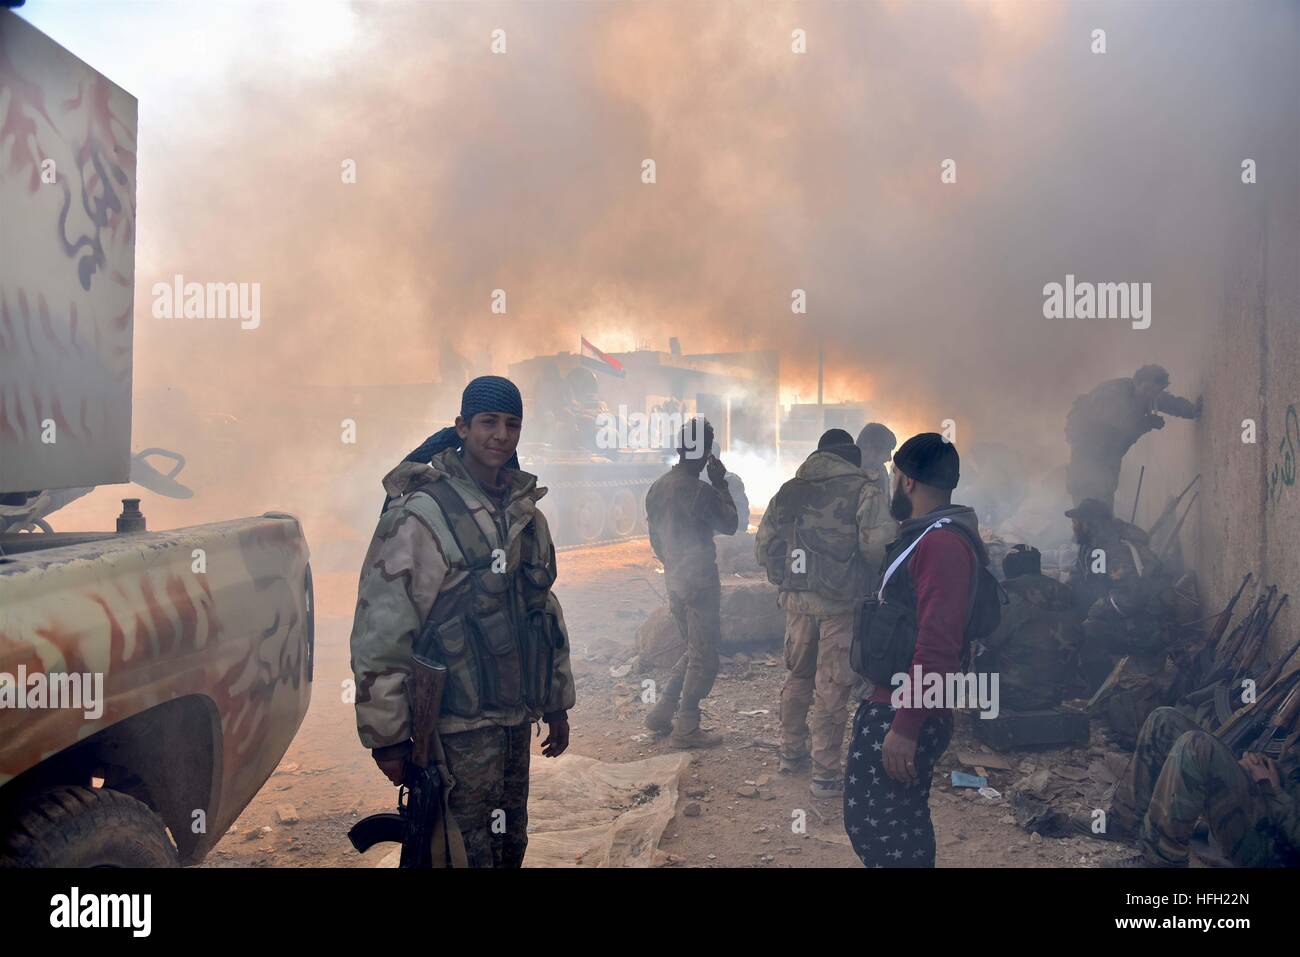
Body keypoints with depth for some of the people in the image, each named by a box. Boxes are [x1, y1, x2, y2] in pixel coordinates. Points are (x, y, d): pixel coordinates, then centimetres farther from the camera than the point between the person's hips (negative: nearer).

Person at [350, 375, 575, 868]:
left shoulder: (527, 514, 9)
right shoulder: (419, 516, -15)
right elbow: (380, 633, -16)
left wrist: (557, 705, 19)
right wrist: (386, 737, -14)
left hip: (515, 719, 7)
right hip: (458, 729, -7)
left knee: (511, 846, 16)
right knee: (467, 854, 0)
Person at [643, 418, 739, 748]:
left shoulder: (657, 488, 5)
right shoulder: (701, 492, -19)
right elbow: (730, 524, -5)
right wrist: (721, 484, 1)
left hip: (674, 580, 8)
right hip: (700, 583, -8)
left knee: (694, 650, 21)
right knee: (704, 657, 3)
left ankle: (661, 712, 20)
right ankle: (686, 729, 6)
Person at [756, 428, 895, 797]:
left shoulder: (789, 491, 10)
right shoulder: (864, 489, -5)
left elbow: (764, 547, 9)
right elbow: (879, 545, -16)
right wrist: (872, 577, 3)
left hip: (796, 599, 5)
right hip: (841, 602, -5)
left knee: (797, 676, 20)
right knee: (831, 688, 1)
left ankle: (791, 753, 33)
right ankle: (825, 774, 7)